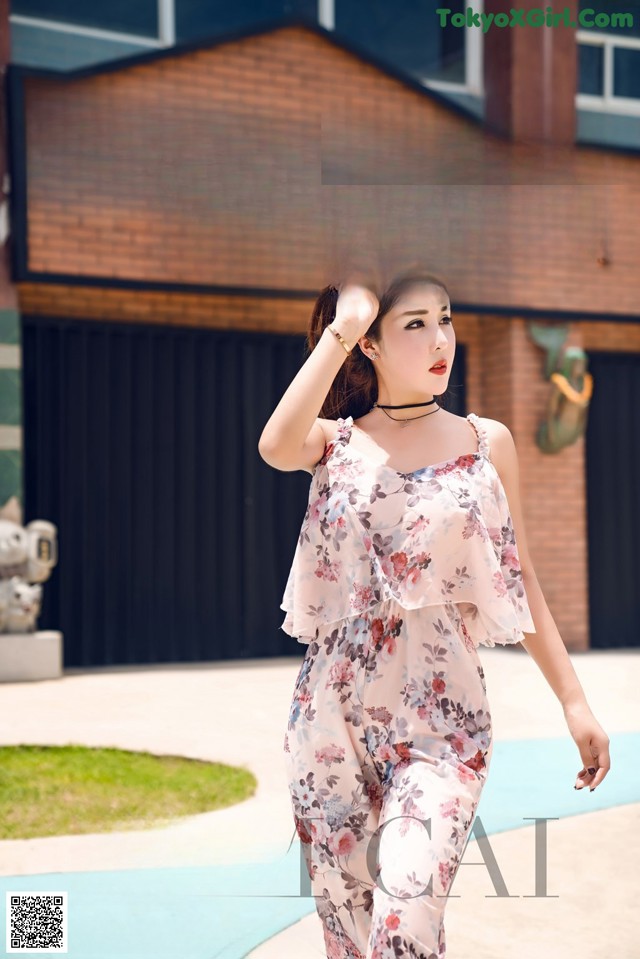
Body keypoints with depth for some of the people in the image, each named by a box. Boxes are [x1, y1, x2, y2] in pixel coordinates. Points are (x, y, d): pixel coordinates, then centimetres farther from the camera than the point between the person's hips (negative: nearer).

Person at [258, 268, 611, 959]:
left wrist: (573, 700, 4)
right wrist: (340, 328, -15)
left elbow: (519, 581, 9)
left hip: (439, 715, -1)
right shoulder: (334, 442, 5)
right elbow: (276, 447, -20)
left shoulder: (487, 443, 6)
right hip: (332, 716, 1)